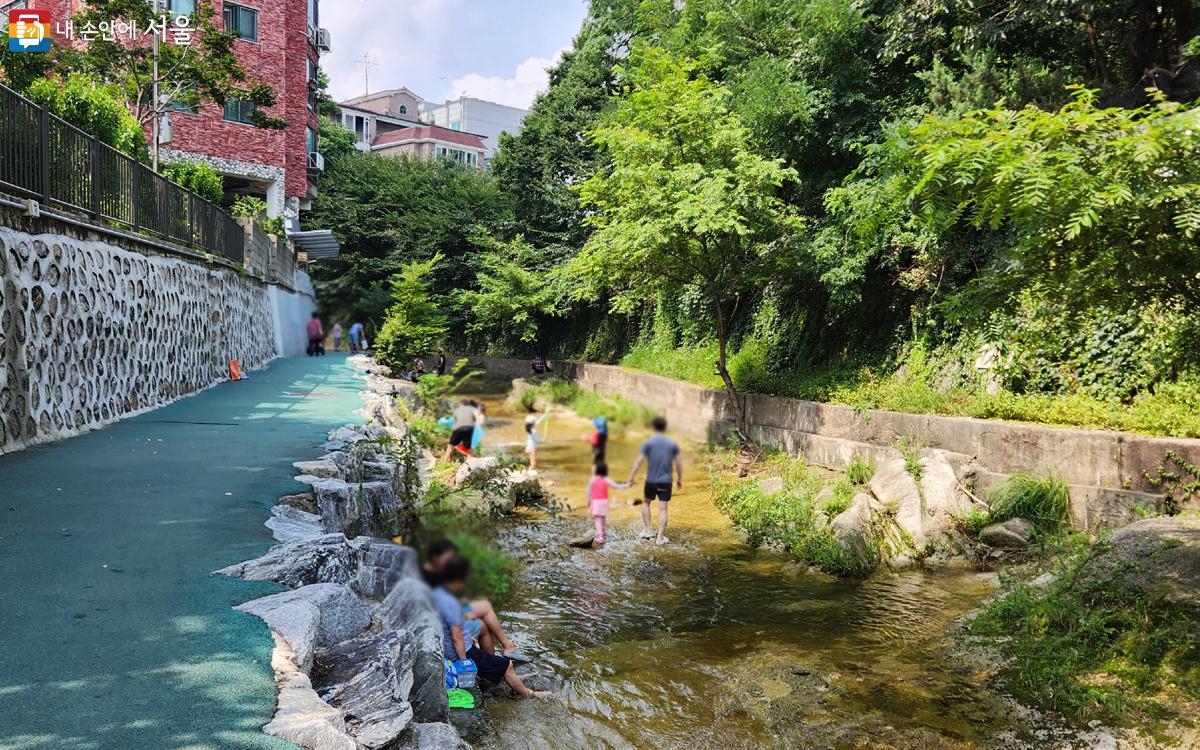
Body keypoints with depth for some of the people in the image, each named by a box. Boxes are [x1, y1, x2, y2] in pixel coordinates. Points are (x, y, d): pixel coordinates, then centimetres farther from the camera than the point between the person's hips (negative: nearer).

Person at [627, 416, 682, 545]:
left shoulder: (648, 442, -6)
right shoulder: (673, 444, 1)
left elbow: (639, 460, -9)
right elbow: (678, 463, 3)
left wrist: (631, 476, -3)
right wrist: (680, 479, 13)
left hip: (651, 481, -1)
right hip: (666, 481, 1)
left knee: (646, 503, 21)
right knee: (663, 509, 3)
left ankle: (647, 530, 19)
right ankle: (660, 538, 3)